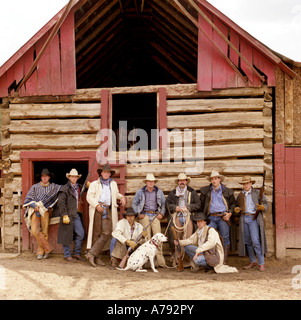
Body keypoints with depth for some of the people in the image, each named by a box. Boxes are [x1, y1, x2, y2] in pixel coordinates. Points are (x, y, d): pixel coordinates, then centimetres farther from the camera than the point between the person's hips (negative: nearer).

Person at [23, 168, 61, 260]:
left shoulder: (53, 187, 11)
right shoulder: (35, 187, 11)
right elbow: (28, 198, 6)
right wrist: (34, 205, -9)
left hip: (45, 211, 0)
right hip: (35, 210, 0)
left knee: (44, 232, -2)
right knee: (34, 230, -15)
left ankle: (40, 252, 11)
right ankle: (48, 248, -4)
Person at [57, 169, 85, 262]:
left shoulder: (77, 187, 14)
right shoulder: (65, 189, -9)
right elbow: (61, 203, -14)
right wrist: (65, 215, -20)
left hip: (75, 215, 7)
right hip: (68, 215, -7)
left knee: (81, 234, 6)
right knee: (67, 236, 1)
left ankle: (76, 253, 19)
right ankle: (67, 255, 13)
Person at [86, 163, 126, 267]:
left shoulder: (113, 184, 22)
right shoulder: (94, 184, 9)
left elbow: (116, 193, 40)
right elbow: (89, 197, -1)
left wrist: (122, 197, 19)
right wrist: (97, 205, -16)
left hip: (107, 210, 4)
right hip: (96, 210, -3)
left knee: (106, 233, -11)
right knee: (96, 233, -2)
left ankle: (92, 254, -9)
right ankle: (96, 257, 4)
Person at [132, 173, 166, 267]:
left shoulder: (159, 192, 9)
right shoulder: (140, 191, 6)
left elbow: (163, 203, 16)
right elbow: (134, 203, 11)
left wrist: (162, 213, 4)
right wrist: (138, 213, 3)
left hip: (155, 215, 1)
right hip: (145, 215, -1)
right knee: (146, 237, -2)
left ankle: (160, 261, -4)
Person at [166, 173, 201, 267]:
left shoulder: (192, 192, 14)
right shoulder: (172, 193, 18)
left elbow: (198, 204, 9)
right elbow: (167, 204, 16)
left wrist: (188, 207, -4)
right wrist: (174, 207, -2)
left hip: (188, 217, -1)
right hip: (176, 217, 1)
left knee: (188, 238, -10)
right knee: (175, 238, -5)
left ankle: (186, 258, -5)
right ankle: (175, 258, 0)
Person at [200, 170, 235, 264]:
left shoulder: (227, 191, 11)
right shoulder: (205, 191, 12)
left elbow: (233, 203, 16)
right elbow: (201, 204, 14)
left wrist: (230, 213, 1)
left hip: (223, 217, 0)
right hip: (211, 218, 0)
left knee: (225, 238, -2)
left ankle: (224, 261, 5)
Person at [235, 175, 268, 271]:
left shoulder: (257, 193, 5)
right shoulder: (240, 195, 16)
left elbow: (265, 203, 4)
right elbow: (237, 206, 24)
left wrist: (262, 207, -19)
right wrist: (236, 210, 1)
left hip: (254, 218, -4)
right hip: (244, 218, 5)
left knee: (255, 241, -12)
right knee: (247, 241, 6)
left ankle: (261, 263, -4)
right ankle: (253, 262, 19)